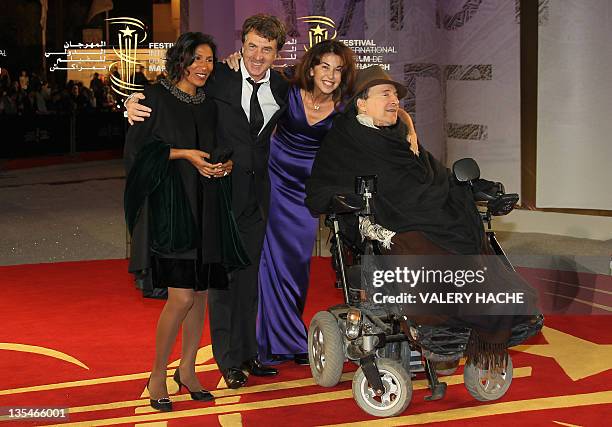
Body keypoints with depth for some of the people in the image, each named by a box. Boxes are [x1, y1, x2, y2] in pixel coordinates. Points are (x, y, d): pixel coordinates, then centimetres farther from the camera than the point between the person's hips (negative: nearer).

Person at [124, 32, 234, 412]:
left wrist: (226, 164, -1)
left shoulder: (210, 105, 14)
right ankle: (158, 375, 3)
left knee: (200, 291, 7)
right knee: (182, 295, -13)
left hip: (204, 205, 6)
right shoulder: (157, 97, -3)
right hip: (169, 203, -6)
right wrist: (184, 154, -15)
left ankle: (187, 369, 22)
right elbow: (138, 146, -8)